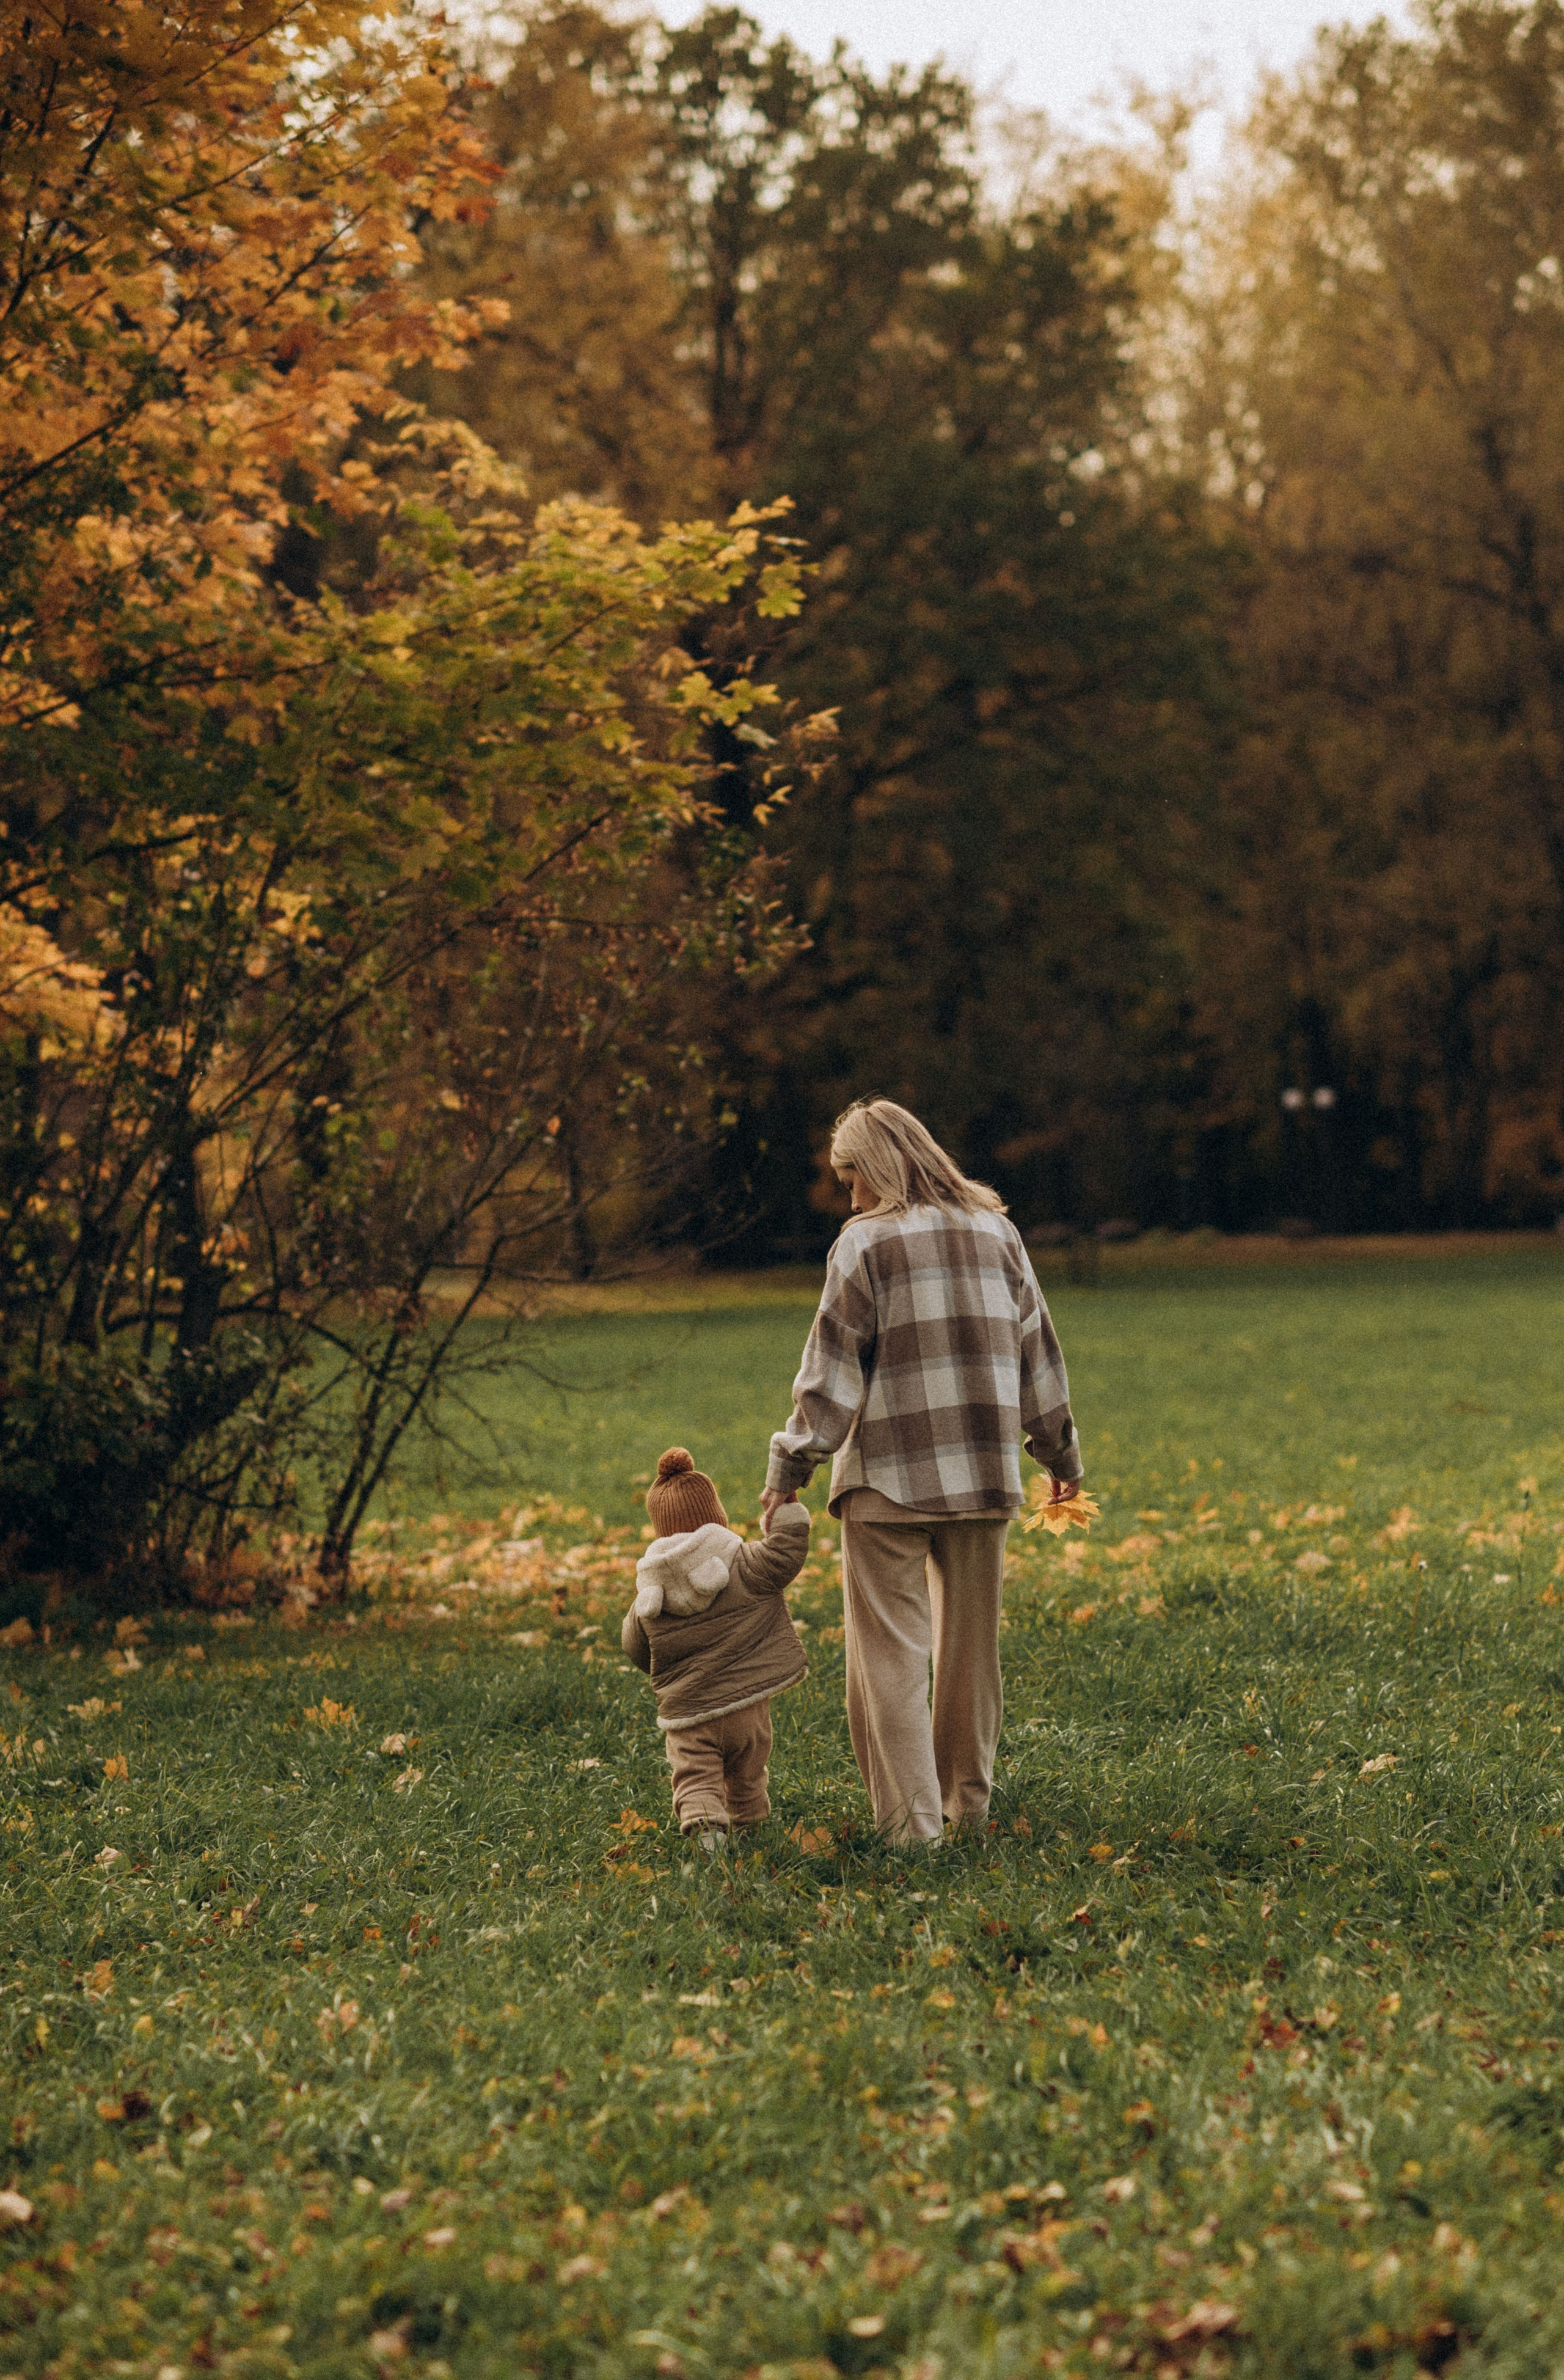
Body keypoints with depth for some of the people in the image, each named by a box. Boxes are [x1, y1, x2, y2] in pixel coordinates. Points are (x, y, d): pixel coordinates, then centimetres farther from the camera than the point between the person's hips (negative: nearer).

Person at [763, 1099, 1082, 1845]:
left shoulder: (866, 1245, -7)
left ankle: (911, 1818, -7)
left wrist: (790, 1467, -4)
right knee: (971, 1643, 16)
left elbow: (832, 1369, -9)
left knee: (891, 1650, -2)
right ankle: (968, 1801, 26)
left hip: (890, 1478, -5)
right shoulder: (996, 1233, 9)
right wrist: (1061, 1452, 25)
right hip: (983, 1475, 5)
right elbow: (1037, 1355, 15)